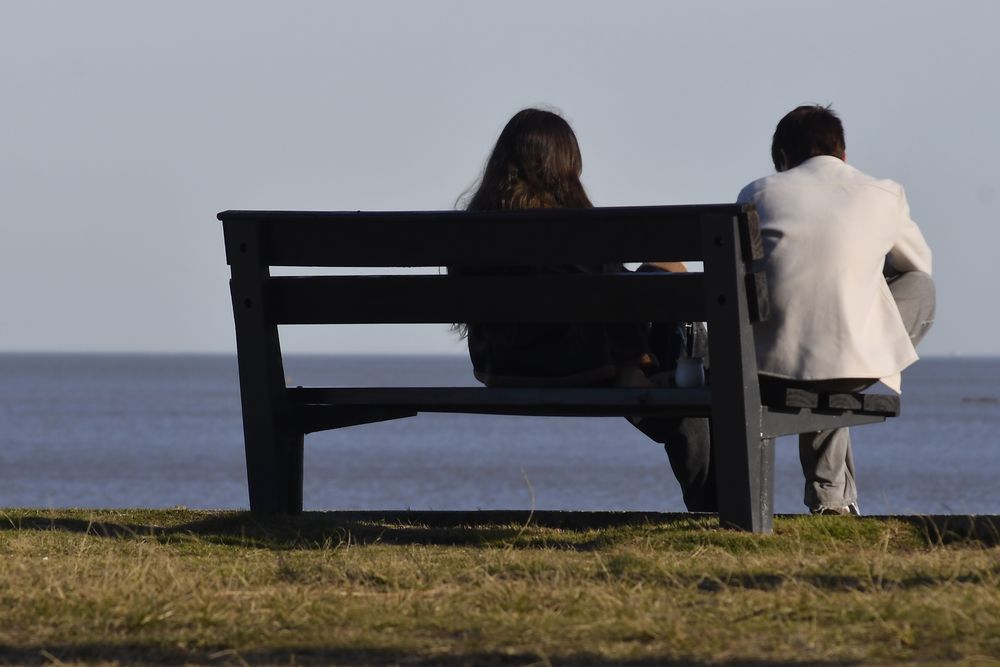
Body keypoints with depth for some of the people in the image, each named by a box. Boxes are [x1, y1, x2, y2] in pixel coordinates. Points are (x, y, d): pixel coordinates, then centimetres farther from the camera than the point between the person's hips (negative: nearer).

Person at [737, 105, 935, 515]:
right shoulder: (884, 196, 8)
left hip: (769, 363, 3)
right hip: (854, 365, -3)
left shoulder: (758, 193, 7)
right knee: (920, 287, 28)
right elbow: (917, 264, 28)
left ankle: (829, 496, 44)